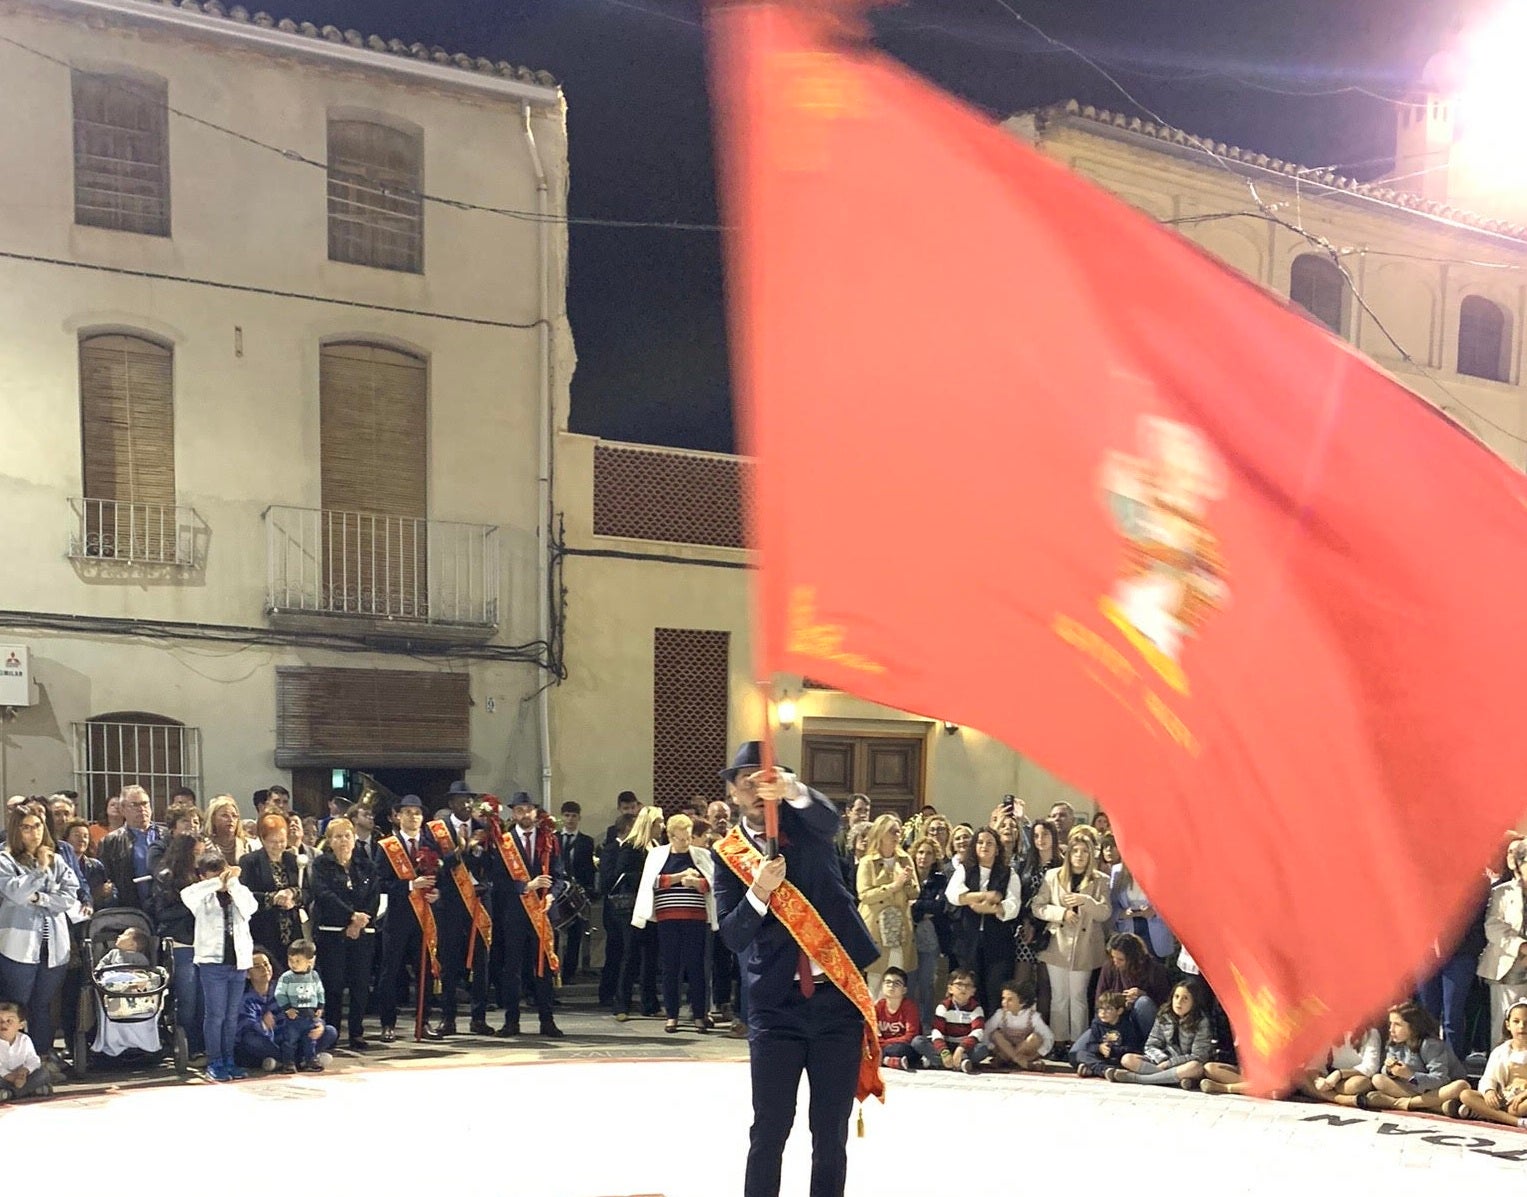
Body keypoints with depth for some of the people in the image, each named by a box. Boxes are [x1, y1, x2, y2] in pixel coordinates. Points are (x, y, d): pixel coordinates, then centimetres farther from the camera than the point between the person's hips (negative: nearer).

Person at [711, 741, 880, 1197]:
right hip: (775, 1003, 0)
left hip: (837, 995, 0)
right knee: (769, 1128, -2)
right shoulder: (729, 854, 4)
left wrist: (790, 790, -43)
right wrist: (759, 893, -21)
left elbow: (830, 818, -22)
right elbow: (732, 936, -3)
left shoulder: (804, 826, 3)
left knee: (832, 1129, 5)